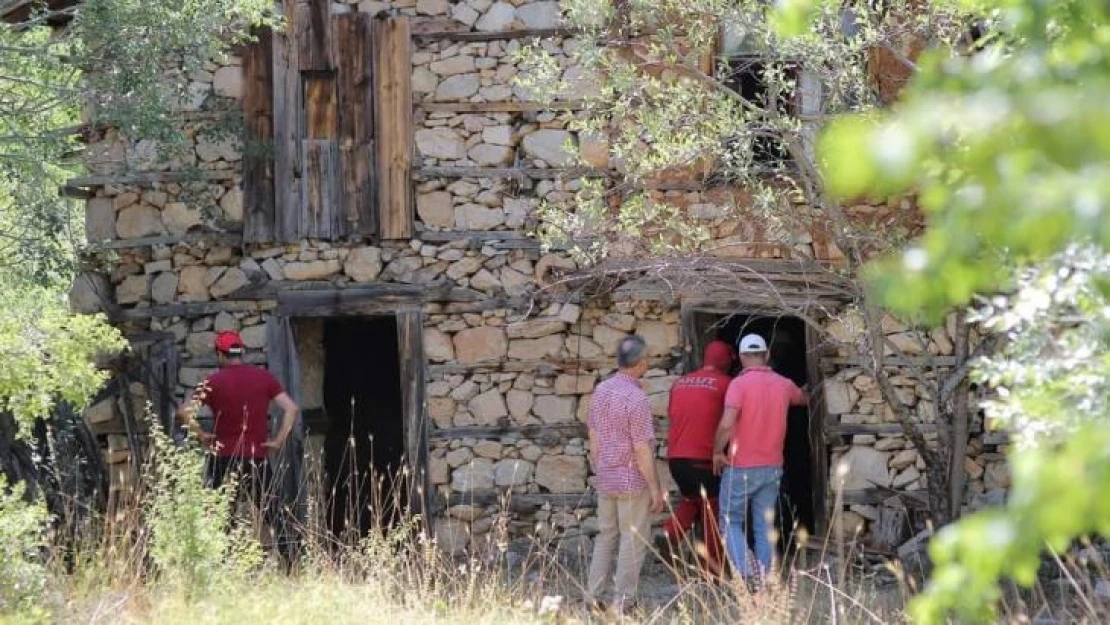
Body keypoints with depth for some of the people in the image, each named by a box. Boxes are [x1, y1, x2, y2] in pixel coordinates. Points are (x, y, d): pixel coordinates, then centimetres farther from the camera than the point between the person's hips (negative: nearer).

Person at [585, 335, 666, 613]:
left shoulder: (601, 390, 2)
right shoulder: (636, 398, -21)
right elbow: (642, 449, -19)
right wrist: (655, 488, -12)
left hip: (605, 480, 7)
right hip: (633, 481, -7)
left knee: (606, 537, 16)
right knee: (633, 540, 3)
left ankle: (593, 595, 14)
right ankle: (623, 601, 5)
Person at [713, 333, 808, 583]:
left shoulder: (739, 384, -15)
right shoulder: (784, 385, 4)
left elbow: (727, 424, -26)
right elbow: (804, 399, 28)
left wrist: (718, 451, -9)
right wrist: (804, 393, 53)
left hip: (741, 467, -5)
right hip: (773, 468, 5)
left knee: (731, 522, 6)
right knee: (765, 526, 11)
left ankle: (745, 569, -15)